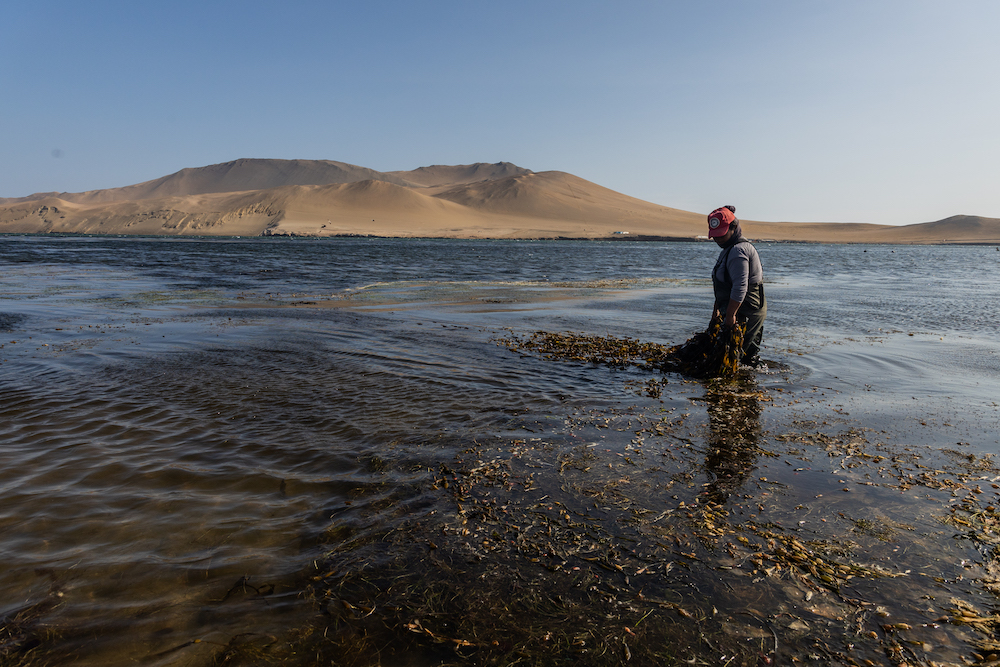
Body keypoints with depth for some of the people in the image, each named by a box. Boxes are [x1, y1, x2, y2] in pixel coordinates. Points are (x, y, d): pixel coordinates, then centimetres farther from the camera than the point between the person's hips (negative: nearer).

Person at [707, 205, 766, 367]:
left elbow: (740, 287, -26)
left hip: (747, 313, -11)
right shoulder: (730, 249, 17)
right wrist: (718, 308, 22)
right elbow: (726, 285, 23)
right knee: (749, 350, 17)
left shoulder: (738, 250, -18)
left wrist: (730, 314, -24)